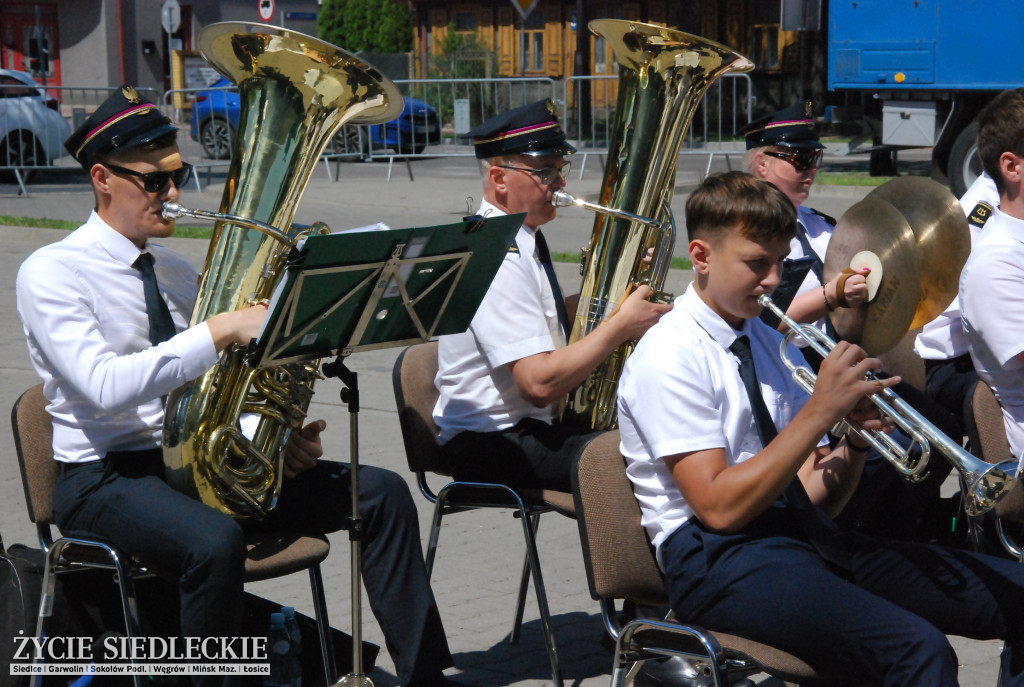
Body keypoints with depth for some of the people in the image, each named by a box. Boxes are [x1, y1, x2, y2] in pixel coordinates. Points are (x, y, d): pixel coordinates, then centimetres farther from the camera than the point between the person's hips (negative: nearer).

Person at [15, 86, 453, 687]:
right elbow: (106, 386, -24)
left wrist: (286, 440, 0)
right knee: (215, 540, -40)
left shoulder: (176, 269, 15)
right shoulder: (52, 272, -7)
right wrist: (222, 331, -27)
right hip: (106, 477, -7)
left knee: (382, 493, -6)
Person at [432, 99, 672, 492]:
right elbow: (540, 382, -26)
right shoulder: (494, 258, -19)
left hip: (538, 424, 10)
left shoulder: (524, 241, 13)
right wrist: (621, 326, -17)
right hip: (490, 445, -10)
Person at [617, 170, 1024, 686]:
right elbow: (719, 507, -17)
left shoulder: (770, 344, 18)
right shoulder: (669, 356, -6)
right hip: (718, 561, -8)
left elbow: (815, 500, 15)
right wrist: (822, 409, -17)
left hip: (804, 536, 8)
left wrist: (857, 438, -6)